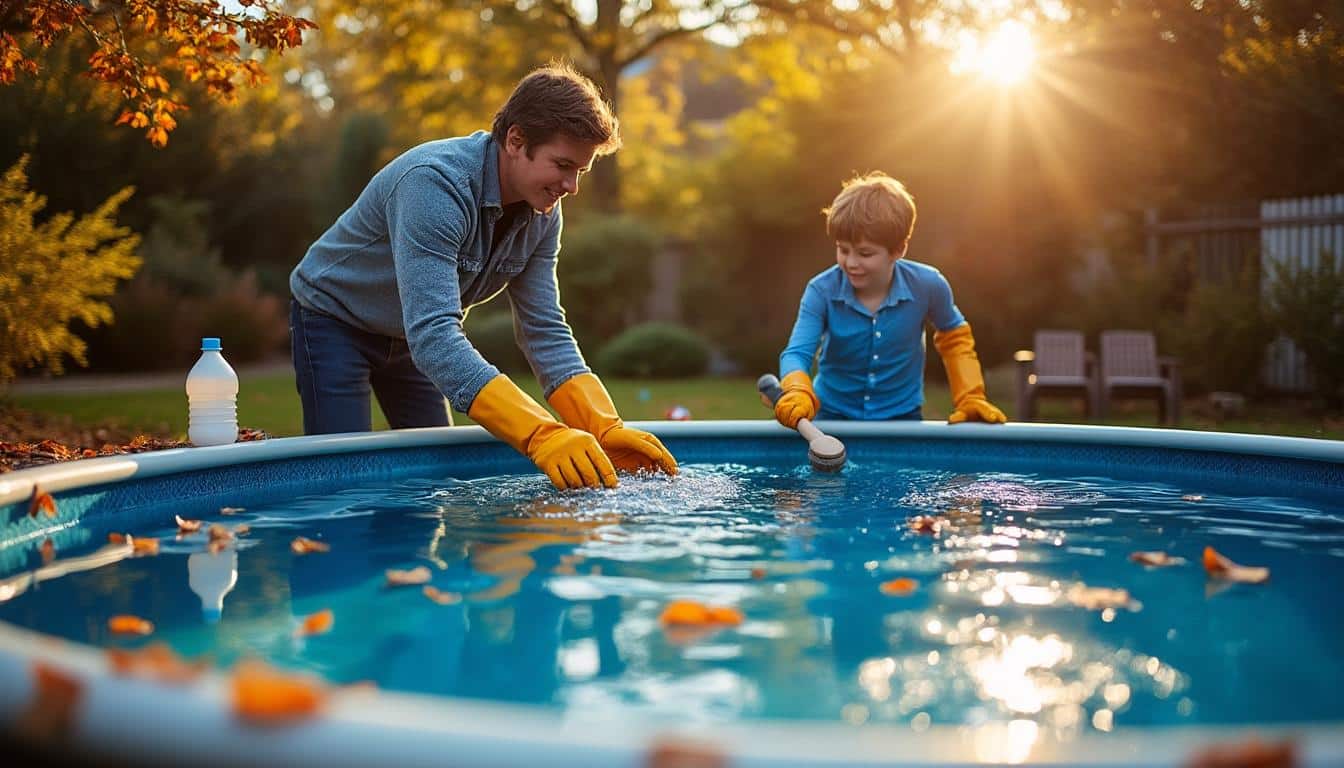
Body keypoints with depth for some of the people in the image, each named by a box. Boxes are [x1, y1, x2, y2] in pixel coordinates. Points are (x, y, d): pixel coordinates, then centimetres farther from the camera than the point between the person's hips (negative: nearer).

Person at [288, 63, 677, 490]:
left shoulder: (543, 214, -14)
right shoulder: (434, 183, -38)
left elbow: (544, 330, -14)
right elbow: (433, 335, -47)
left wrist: (605, 429, -30)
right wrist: (542, 435, -56)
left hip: (415, 334, 7)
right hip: (334, 316, -7)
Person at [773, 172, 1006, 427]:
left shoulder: (927, 286, -14)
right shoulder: (822, 291, -17)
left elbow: (954, 337, 6)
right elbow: (797, 352, -26)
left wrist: (971, 398, 0)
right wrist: (798, 393, -48)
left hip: (902, 417, 1)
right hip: (833, 416, 0)